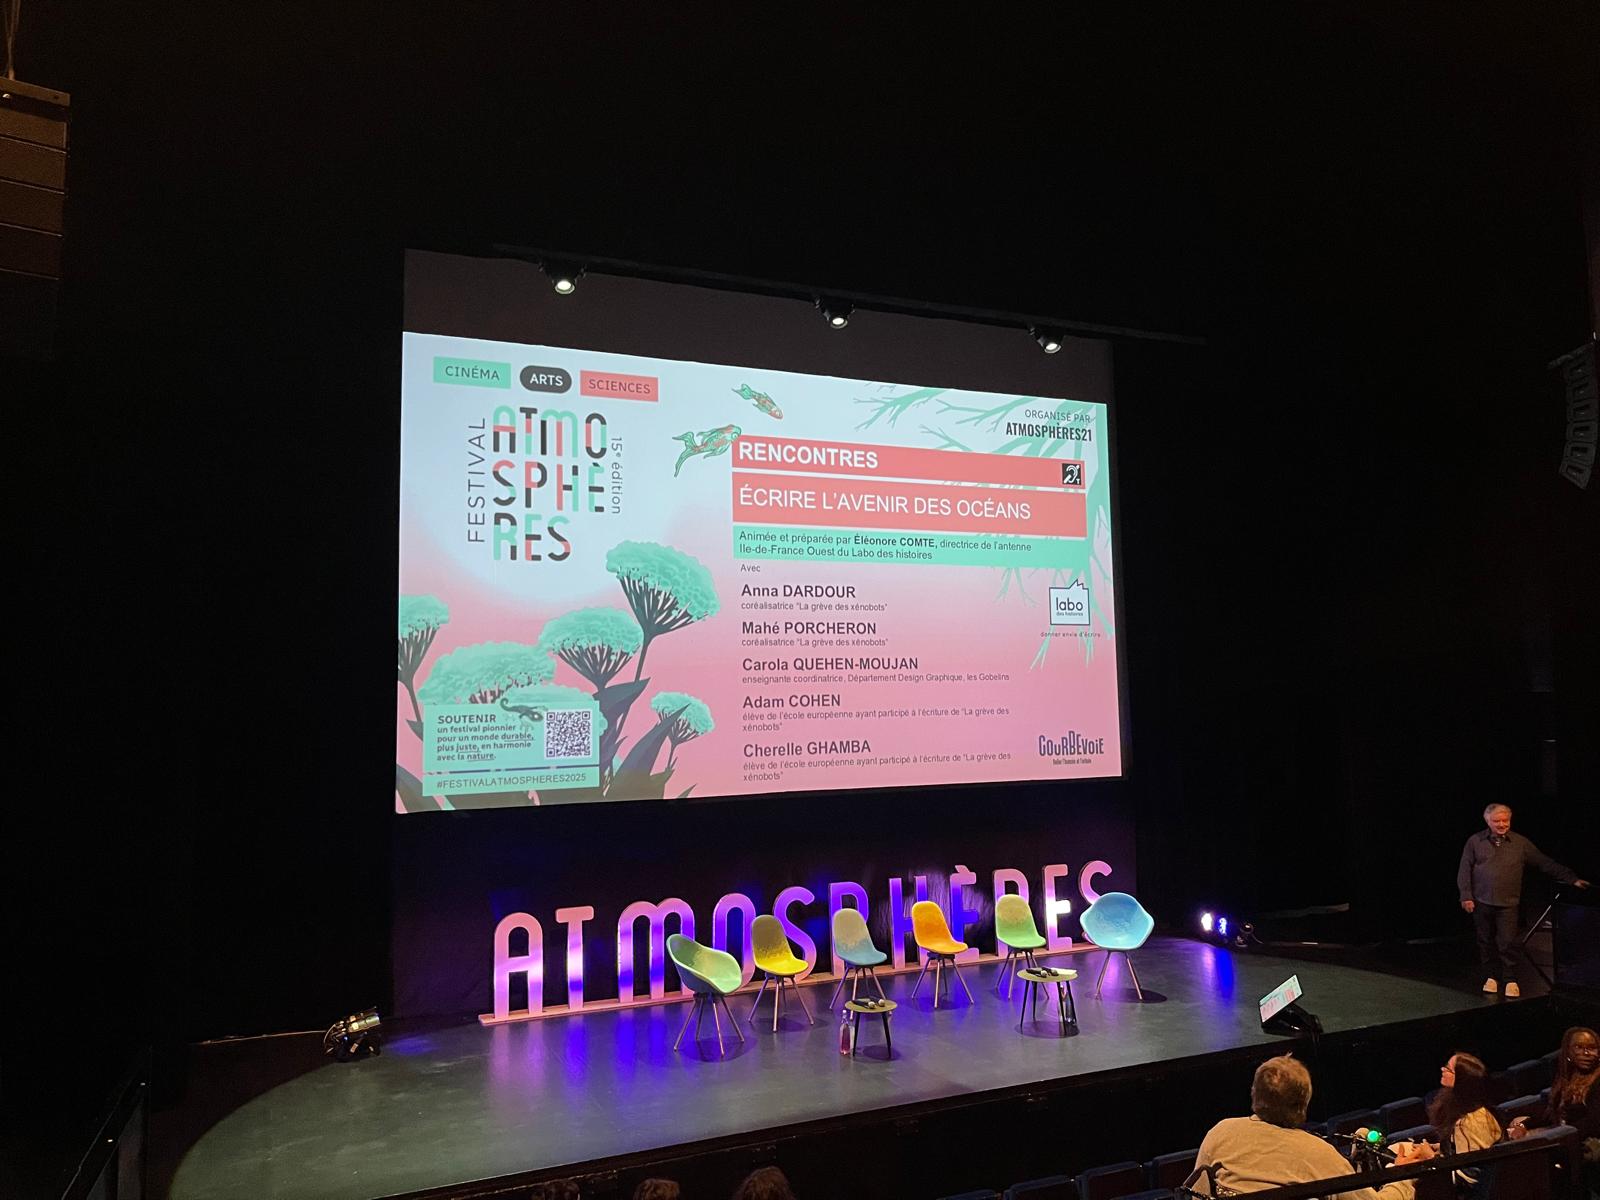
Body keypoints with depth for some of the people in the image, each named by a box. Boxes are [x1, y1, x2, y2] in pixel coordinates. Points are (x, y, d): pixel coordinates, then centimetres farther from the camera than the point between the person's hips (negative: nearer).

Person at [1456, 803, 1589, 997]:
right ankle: (1491, 977, 21)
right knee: (1486, 942, 9)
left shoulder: (1520, 843, 4)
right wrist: (1466, 895, -3)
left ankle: (1511, 981, 8)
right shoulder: (1475, 841, 2)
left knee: (1508, 943, -4)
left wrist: (1571, 878, 3)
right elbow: (1464, 870, 3)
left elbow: (1545, 863, 8)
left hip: (1507, 904, -1)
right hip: (1481, 902, 1)